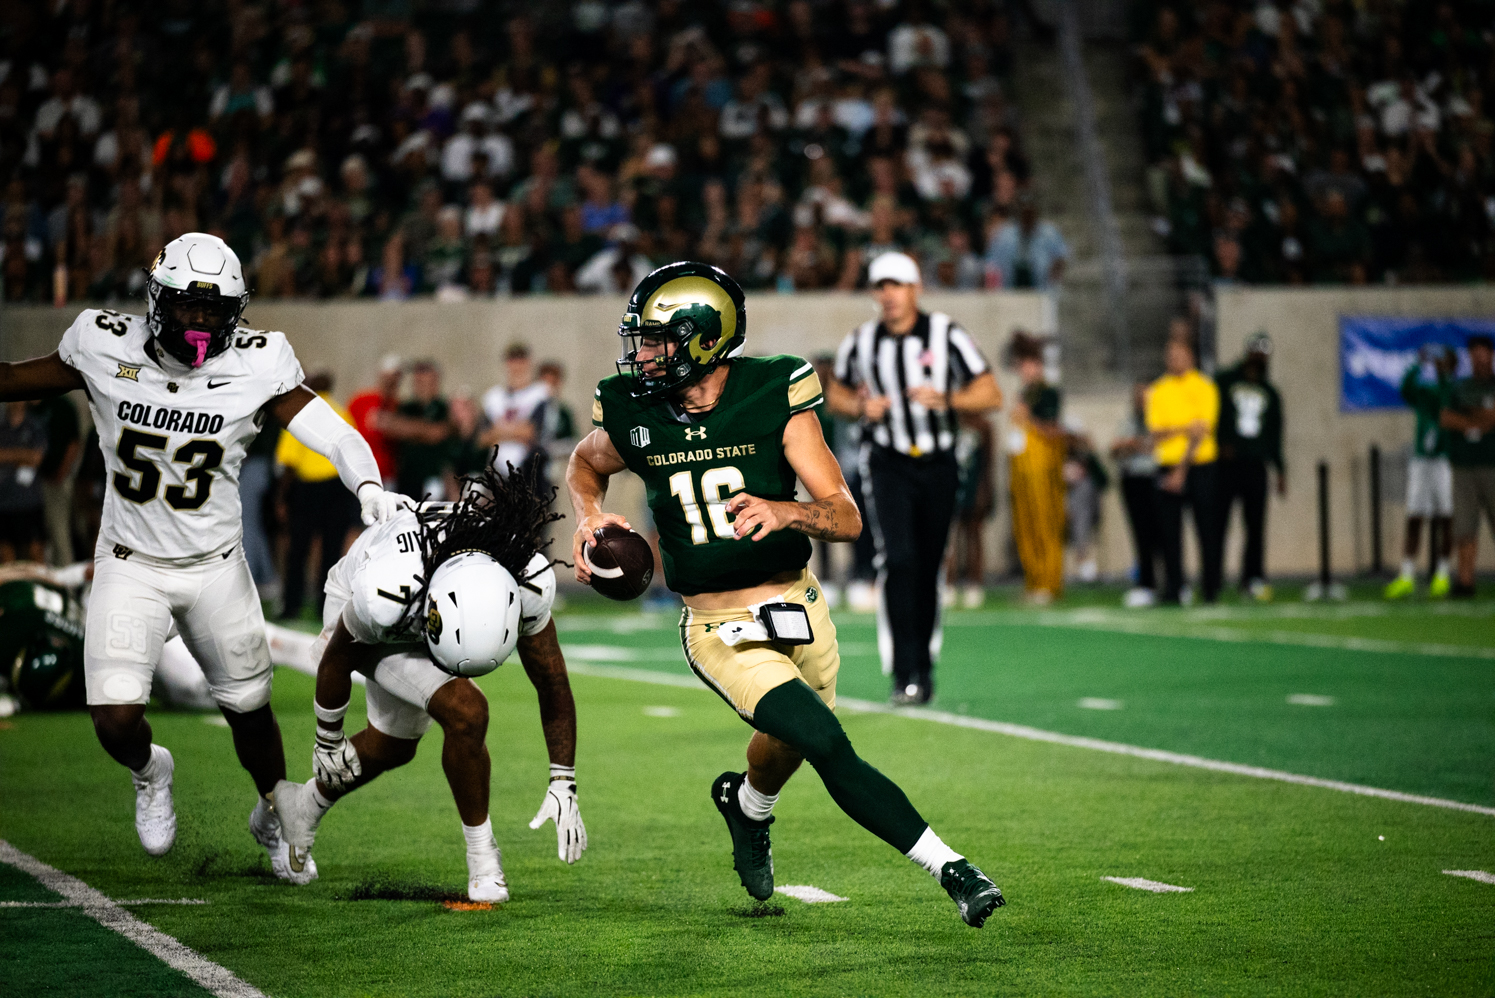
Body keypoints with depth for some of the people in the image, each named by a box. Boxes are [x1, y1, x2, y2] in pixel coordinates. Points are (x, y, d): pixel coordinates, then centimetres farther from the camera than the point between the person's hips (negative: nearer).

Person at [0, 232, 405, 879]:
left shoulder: (254, 367, -13)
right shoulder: (107, 349, -12)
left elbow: (331, 434, -17)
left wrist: (369, 487, -35)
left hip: (216, 568, 1)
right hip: (130, 565, -1)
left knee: (249, 709, 12)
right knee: (116, 721, -12)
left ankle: (273, 818, 43)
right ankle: (149, 771, 27)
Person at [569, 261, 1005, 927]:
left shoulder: (774, 399, -12)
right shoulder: (636, 415, -6)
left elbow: (846, 518, -13)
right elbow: (585, 462, 19)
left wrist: (783, 512, -33)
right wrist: (589, 515, -2)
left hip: (799, 609, 2)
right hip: (721, 631, -2)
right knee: (828, 746, -19)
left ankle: (747, 804, 57)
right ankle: (951, 871, -15)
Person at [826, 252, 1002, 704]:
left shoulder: (946, 335, -5)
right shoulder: (860, 342, 0)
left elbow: (991, 395, -4)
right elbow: (837, 394, 16)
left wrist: (946, 399, -21)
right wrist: (861, 407, -6)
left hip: (937, 464, 1)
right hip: (887, 464, -1)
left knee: (928, 569, 7)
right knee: (899, 560, -17)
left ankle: (924, 666, 23)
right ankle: (905, 673, -18)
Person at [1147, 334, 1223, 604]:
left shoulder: (1205, 387, 2)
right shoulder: (1157, 390, 11)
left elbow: (1202, 430, -6)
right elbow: (1155, 433, 3)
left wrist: (1182, 471, -12)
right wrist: (1182, 430, -17)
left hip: (1201, 464, -2)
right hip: (1168, 466, 2)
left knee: (1207, 529, -4)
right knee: (1169, 530, -3)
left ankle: (1211, 589, 1)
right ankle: (1172, 590, -1)